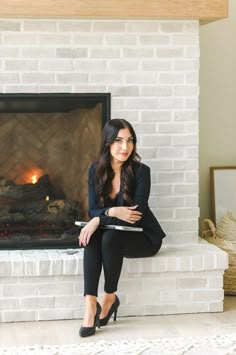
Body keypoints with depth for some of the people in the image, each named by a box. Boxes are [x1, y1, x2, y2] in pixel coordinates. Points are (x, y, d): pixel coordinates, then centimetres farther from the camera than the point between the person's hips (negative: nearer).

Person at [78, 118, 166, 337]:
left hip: (143, 236, -3)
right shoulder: (96, 170, -4)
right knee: (92, 237, -29)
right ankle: (90, 305, -35)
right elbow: (93, 210, -5)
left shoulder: (140, 171, -17)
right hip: (111, 232, 4)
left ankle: (110, 297, -12)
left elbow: (137, 214, -21)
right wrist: (113, 212, -28)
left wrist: (100, 219, -30)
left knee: (111, 237, -33)